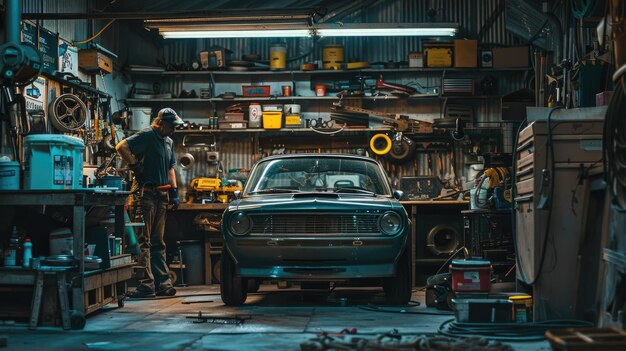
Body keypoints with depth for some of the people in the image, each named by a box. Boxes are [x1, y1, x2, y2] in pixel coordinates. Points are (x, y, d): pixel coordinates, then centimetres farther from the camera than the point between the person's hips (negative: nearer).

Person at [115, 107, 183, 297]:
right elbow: (121, 146, -22)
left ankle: (162, 283, 16)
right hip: (145, 194, -9)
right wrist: (135, 166, -18)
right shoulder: (147, 136, -9)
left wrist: (174, 192, 17)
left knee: (158, 242, 12)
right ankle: (146, 284, -6)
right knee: (143, 241, -6)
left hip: (161, 196, 9)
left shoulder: (169, 142, 19)